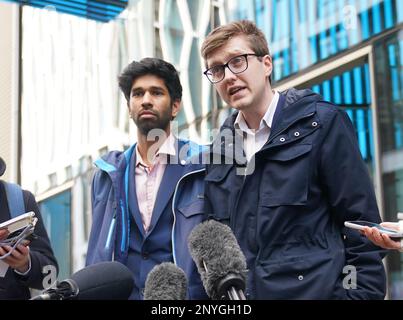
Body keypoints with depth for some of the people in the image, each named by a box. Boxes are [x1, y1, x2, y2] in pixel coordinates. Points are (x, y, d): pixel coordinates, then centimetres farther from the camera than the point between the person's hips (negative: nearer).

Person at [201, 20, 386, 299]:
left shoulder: (322, 123, -6)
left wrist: (362, 293, -13)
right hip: (235, 298, 5)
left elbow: (361, 224, -8)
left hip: (314, 290, -4)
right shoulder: (220, 146, 8)